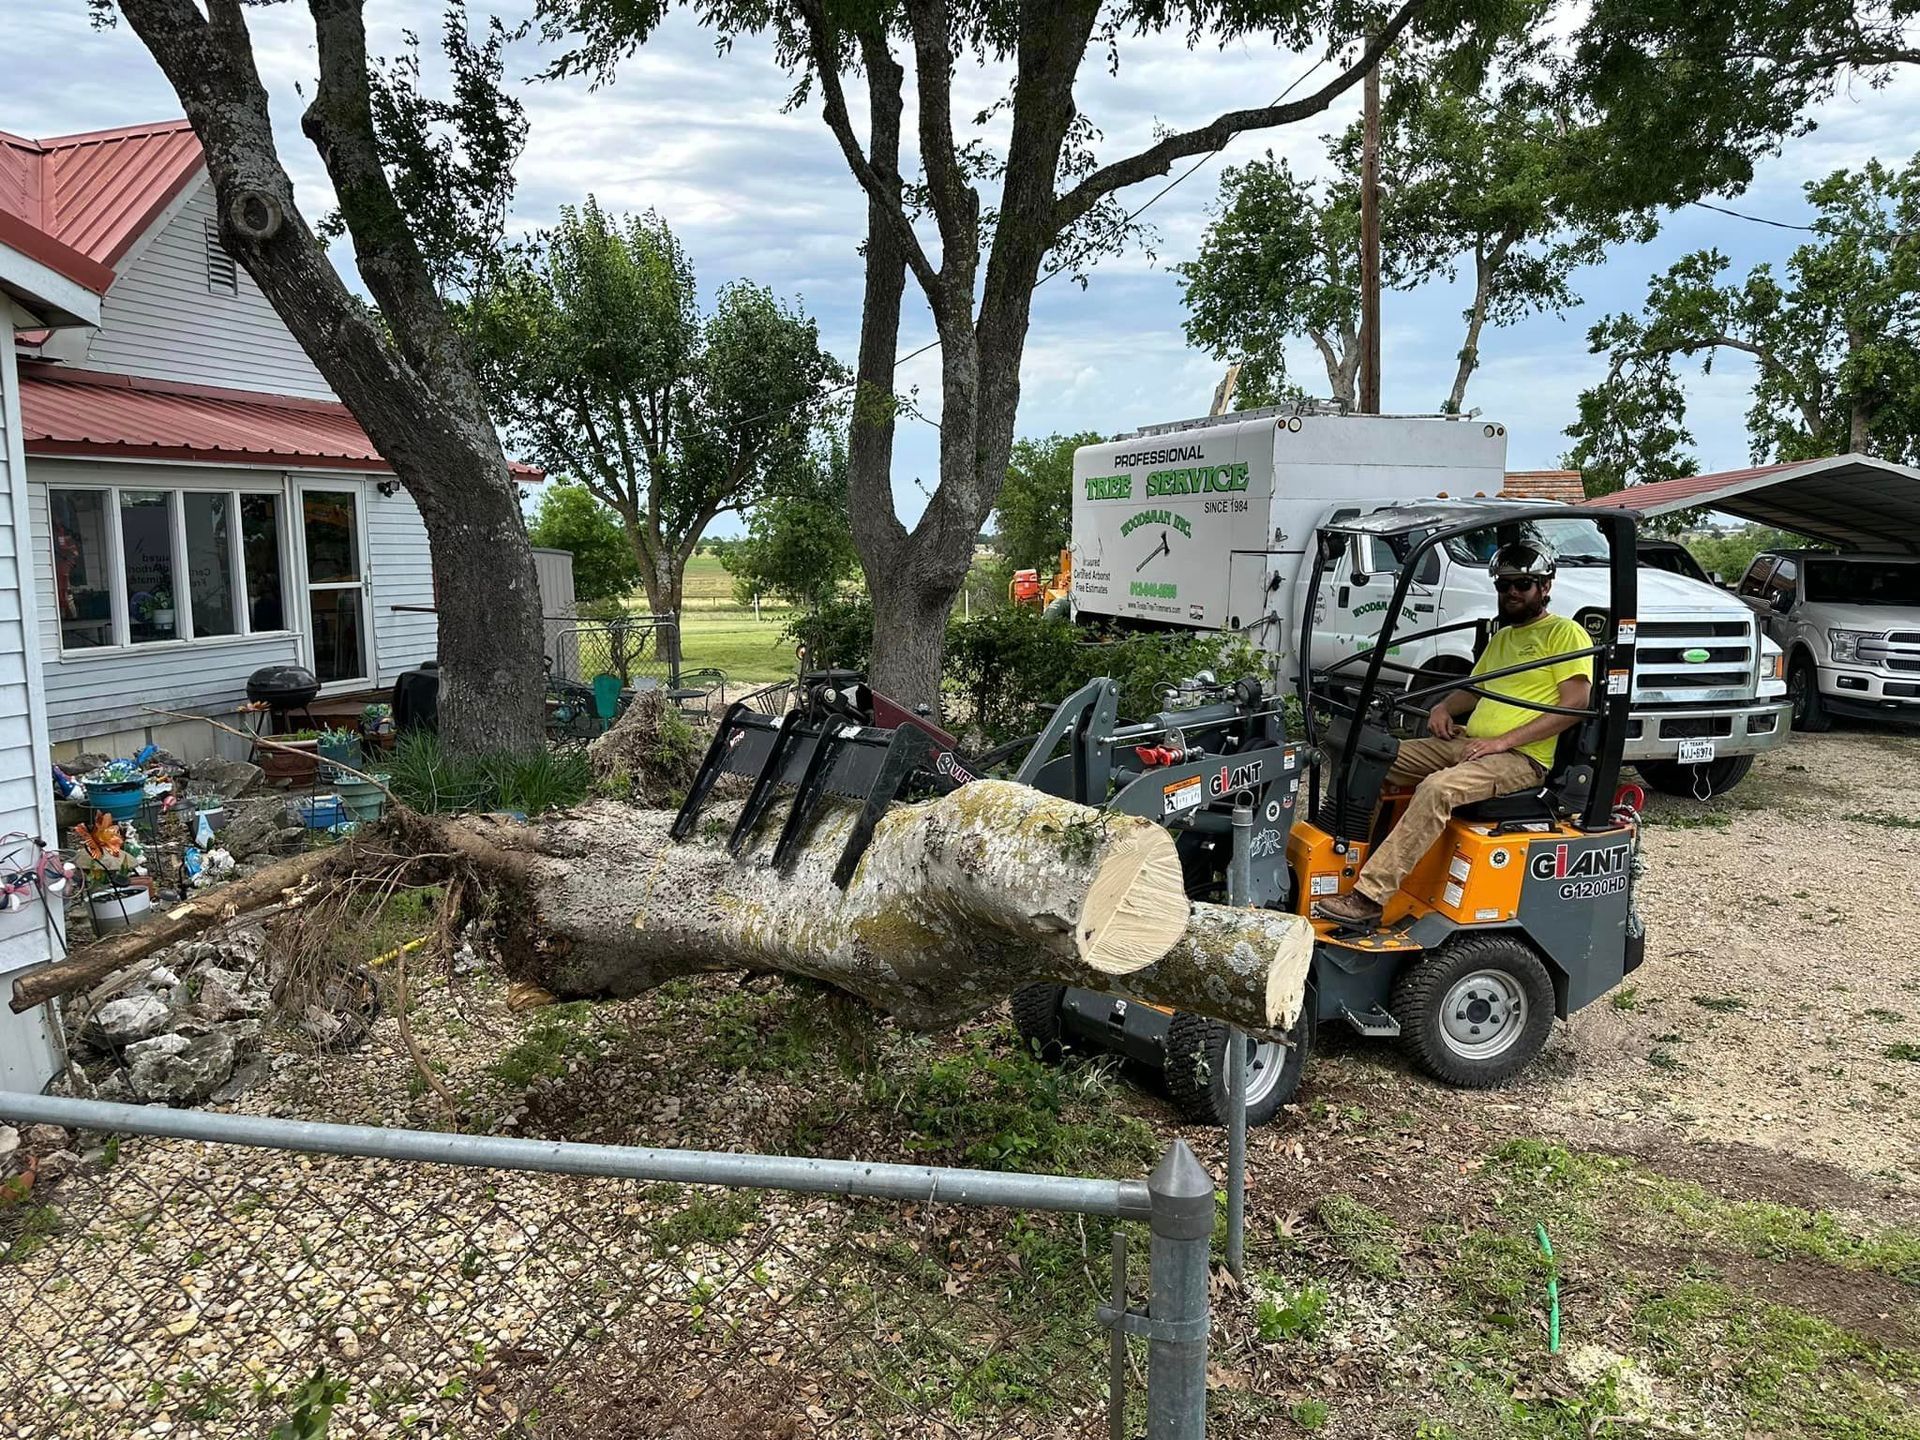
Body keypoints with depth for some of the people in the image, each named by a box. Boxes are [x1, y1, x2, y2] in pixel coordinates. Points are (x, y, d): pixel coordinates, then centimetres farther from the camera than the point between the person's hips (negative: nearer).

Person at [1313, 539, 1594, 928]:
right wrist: (1443, 707, 10)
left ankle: (1369, 898, -39)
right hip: (1467, 743, 9)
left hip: (1522, 758, -9)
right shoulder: (1502, 637, 26)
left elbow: (1576, 702, -12)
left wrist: (1504, 740, -19)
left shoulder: (1564, 633, 0)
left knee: (1437, 789, -35)